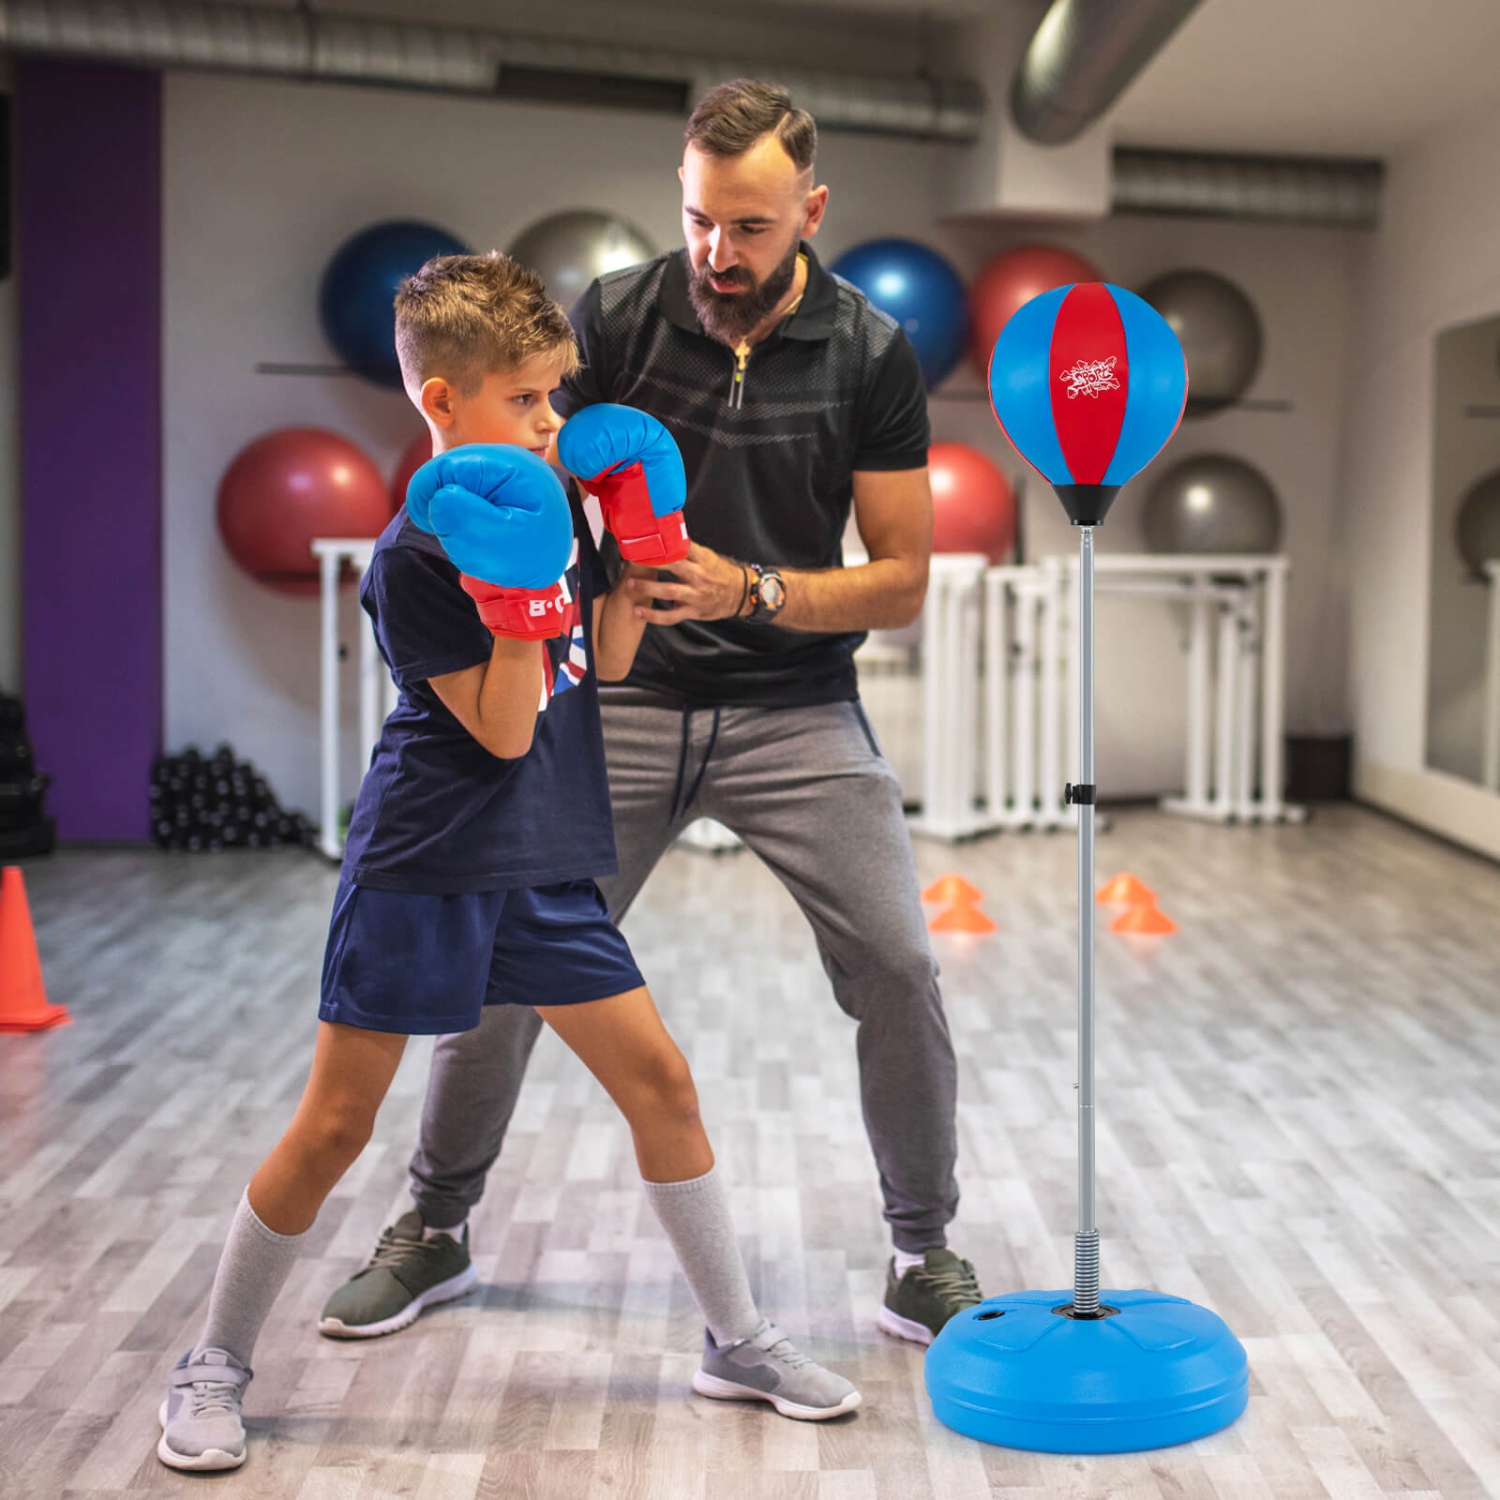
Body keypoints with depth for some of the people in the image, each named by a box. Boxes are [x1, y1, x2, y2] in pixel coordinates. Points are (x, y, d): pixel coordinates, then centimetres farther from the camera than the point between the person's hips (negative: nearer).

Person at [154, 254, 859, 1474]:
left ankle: (739, 1341, 21)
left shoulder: (551, 502, 7)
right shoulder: (413, 559, -15)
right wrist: (518, 596, -28)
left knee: (660, 1080, 6)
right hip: (423, 871, -6)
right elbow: (504, 733, -17)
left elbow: (607, 661, 14)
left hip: (544, 869, 7)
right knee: (334, 1125, 0)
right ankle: (215, 1367, 20)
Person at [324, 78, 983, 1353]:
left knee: (897, 970, -12)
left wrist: (751, 591, -18)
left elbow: (903, 581, -3)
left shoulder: (871, 355, -4)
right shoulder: (615, 316, -2)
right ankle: (436, 1224, 24)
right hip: (623, 701, 1)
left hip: (796, 711, 0)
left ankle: (926, 1253, 12)